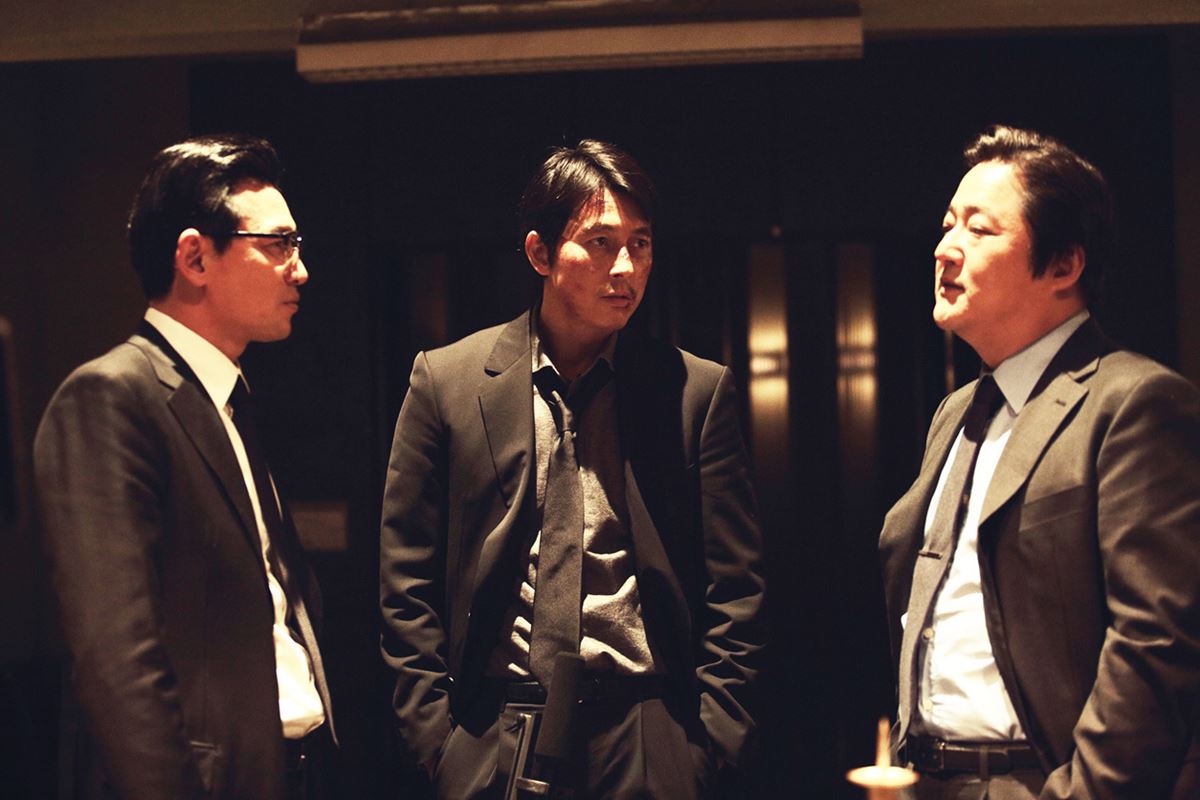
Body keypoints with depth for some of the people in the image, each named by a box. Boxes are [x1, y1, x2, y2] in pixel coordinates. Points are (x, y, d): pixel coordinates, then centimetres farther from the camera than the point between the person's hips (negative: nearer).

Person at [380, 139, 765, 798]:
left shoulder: (697, 390, 2)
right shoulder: (446, 380, 2)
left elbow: (733, 590, 3)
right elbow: (408, 584, 4)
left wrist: (710, 738, -3)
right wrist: (434, 735, -1)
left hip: (648, 742, 0)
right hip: (490, 740, 0)